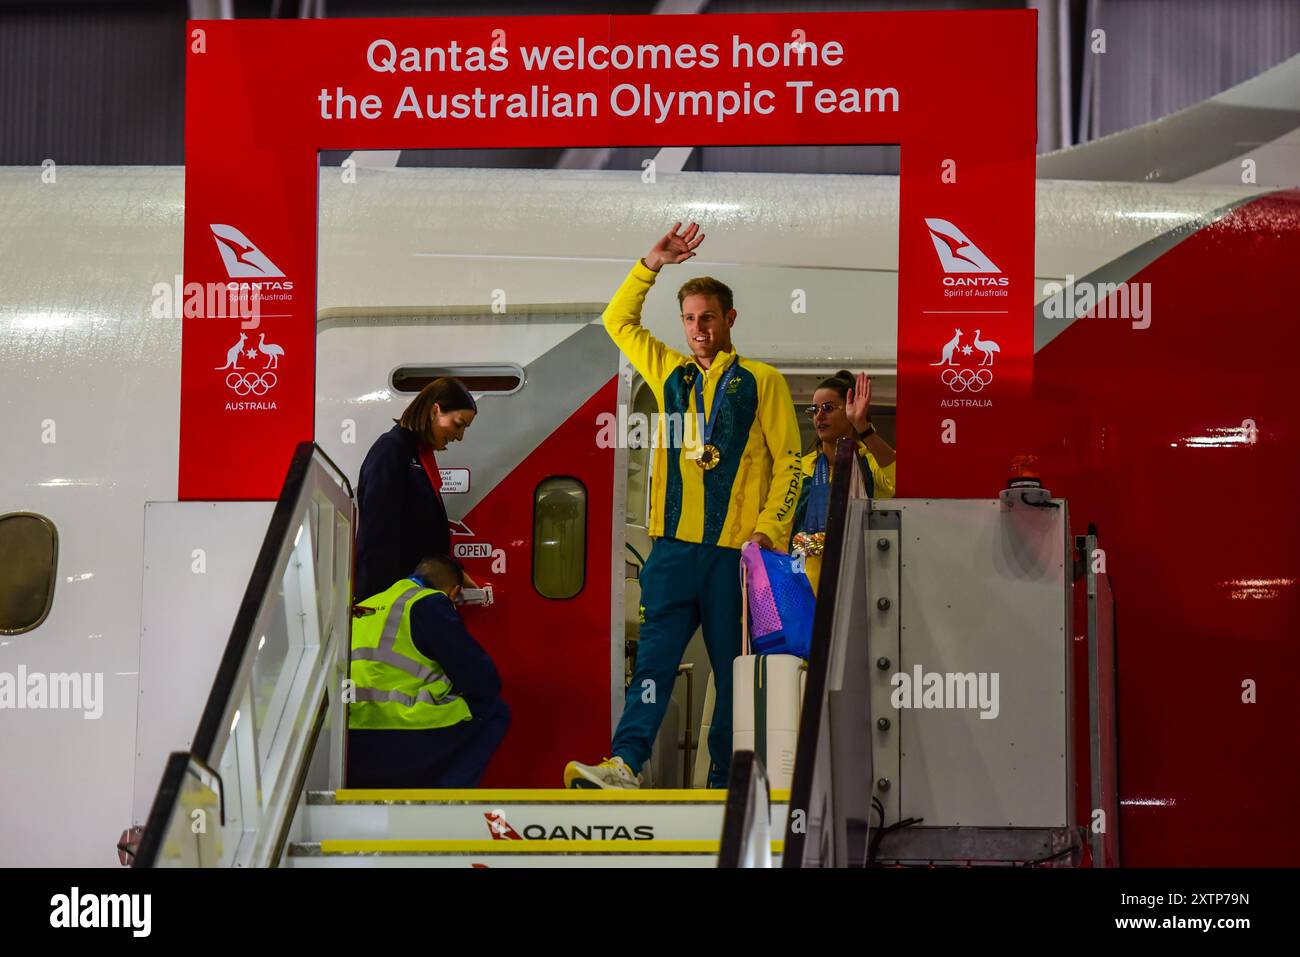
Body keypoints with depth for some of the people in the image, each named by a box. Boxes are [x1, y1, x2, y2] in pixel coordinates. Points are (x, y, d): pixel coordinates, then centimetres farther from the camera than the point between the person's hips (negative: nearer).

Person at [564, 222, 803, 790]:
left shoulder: (761, 381, 7)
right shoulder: (670, 374, 17)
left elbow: (787, 461, 3)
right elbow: (618, 320, 27)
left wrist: (768, 531, -8)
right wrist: (653, 264, 17)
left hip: (734, 550, -2)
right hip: (674, 545, 3)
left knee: (734, 670, 1)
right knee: (655, 657, -9)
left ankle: (724, 783, 6)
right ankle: (626, 765, -20)